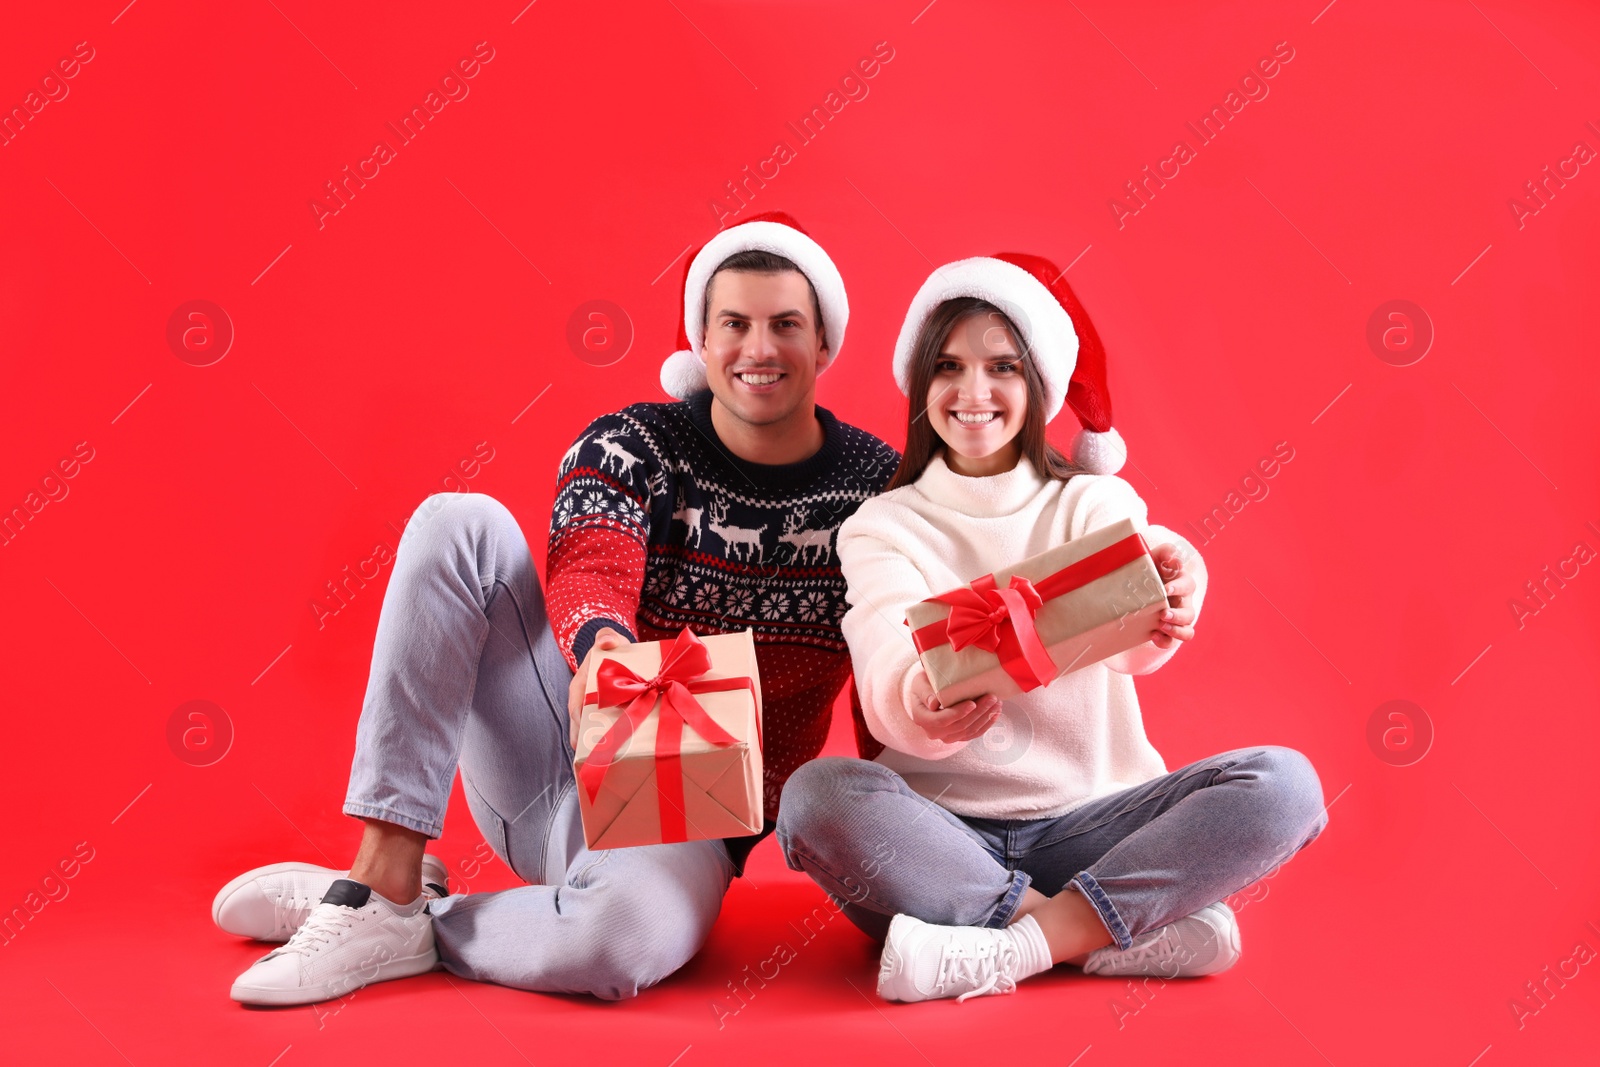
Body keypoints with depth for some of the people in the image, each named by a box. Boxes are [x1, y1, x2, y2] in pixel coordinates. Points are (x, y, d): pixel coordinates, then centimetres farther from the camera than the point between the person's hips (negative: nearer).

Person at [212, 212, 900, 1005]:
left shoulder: (876, 488, -1)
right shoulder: (628, 448, -1)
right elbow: (588, 574, -20)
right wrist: (600, 647, -44)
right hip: (554, 759, 2)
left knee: (628, 937, -40)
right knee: (457, 523, -19)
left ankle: (413, 929, -8)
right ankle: (386, 880, -21)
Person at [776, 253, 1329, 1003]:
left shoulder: (1093, 503, 6)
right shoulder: (882, 527, 3)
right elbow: (888, 663, -17)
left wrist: (1167, 602, -43)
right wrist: (923, 707, -42)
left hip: (1089, 822, 1)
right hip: (942, 832, -1)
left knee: (1282, 783, -21)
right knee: (818, 794, -31)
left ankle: (1012, 947, -25)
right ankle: (1133, 932, -24)